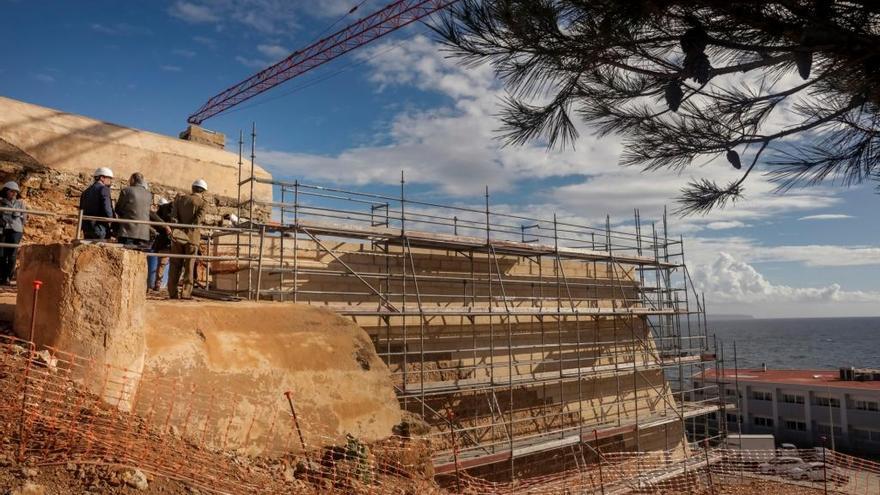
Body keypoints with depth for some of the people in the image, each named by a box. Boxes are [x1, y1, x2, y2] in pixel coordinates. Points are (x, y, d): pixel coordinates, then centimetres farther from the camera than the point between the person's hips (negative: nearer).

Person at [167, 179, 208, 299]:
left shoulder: (180, 198, 9)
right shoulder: (203, 203, -2)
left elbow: (173, 216, -1)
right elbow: (198, 220, -14)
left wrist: (176, 229, -5)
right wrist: (188, 230, -9)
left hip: (177, 236, 3)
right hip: (192, 237, -3)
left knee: (175, 265, 9)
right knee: (189, 266, 2)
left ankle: (173, 293, 10)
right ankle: (186, 293, -1)